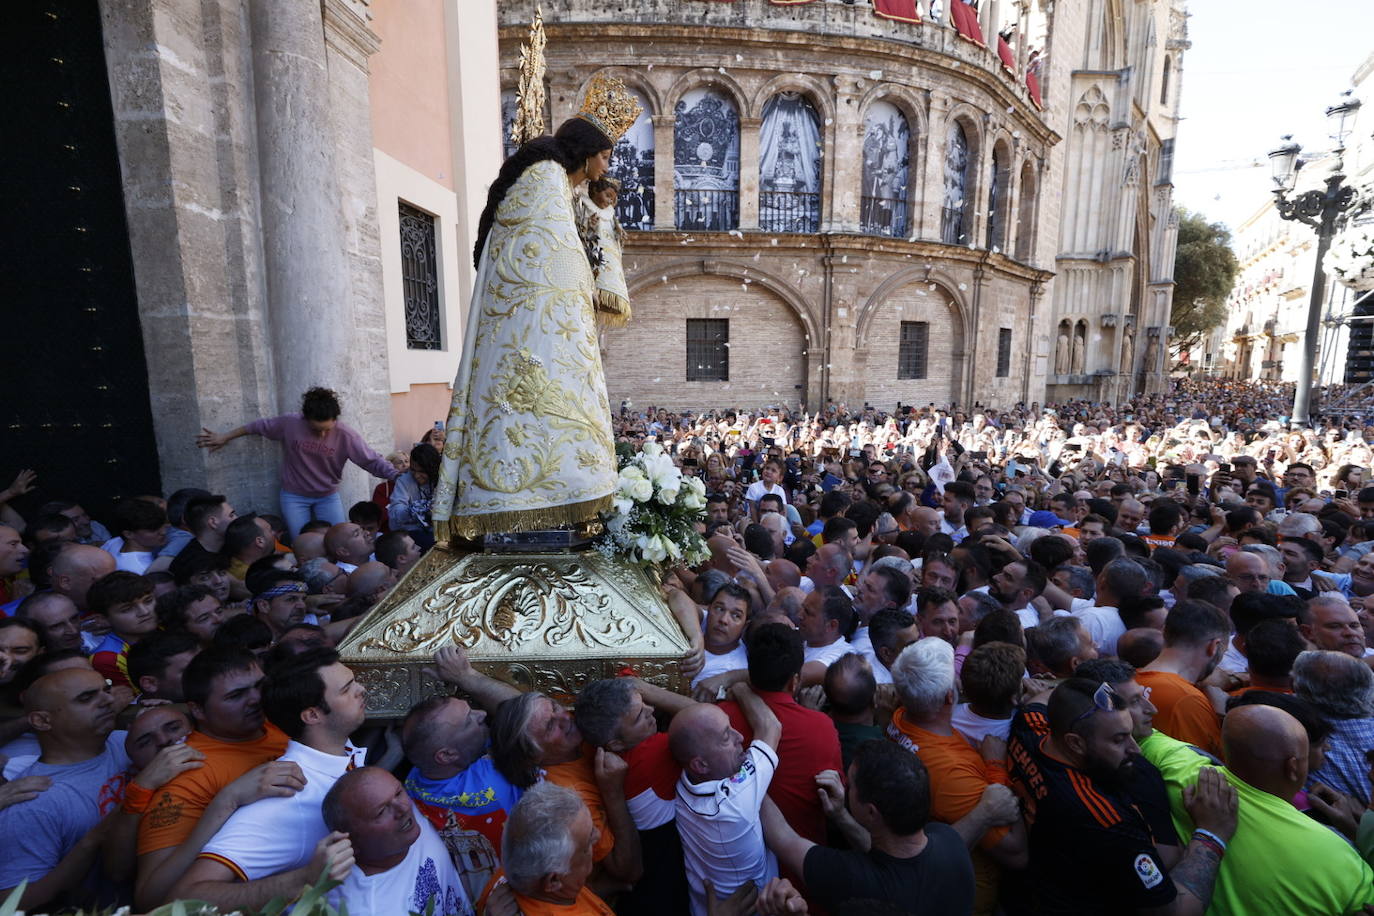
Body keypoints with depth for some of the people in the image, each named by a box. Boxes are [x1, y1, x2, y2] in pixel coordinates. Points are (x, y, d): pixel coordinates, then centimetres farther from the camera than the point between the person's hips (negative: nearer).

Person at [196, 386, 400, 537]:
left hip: (328, 496, 0)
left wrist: (397, 475, -38)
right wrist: (225, 437, 11)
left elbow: (372, 460, -24)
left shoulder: (346, 435, -22)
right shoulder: (289, 424, -18)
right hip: (294, 497, 0)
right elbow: (258, 426, 0)